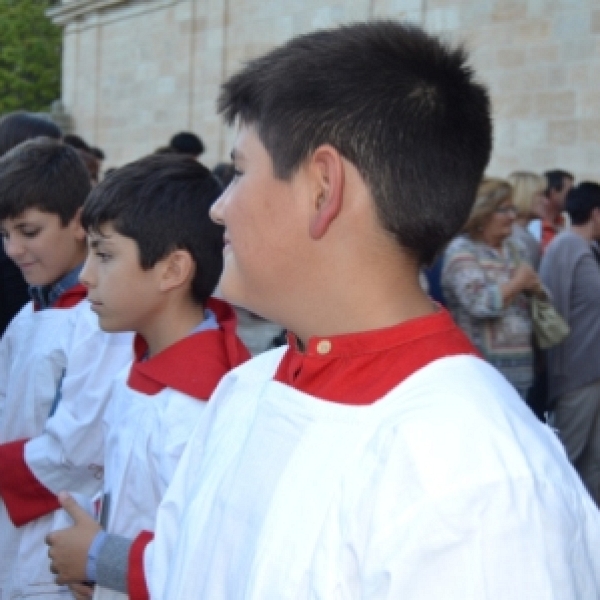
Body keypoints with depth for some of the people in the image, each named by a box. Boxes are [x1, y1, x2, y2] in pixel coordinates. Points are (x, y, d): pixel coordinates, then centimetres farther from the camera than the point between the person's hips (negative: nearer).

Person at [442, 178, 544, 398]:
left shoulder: (515, 248, 16)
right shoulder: (461, 251, -6)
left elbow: (540, 294, 21)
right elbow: (480, 303, -20)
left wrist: (535, 286, -2)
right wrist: (517, 283, -7)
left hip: (521, 362, 7)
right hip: (482, 363, -7)